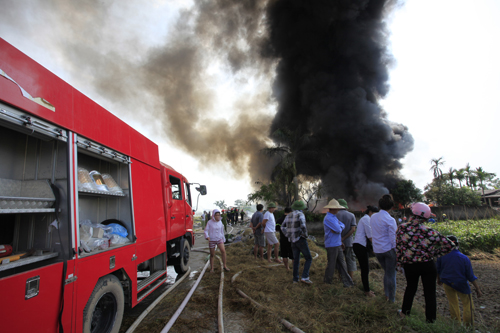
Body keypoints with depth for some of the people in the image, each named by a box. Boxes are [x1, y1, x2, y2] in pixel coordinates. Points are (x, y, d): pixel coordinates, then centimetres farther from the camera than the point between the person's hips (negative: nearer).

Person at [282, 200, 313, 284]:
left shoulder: (289, 215, 9)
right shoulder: (300, 214, -13)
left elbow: (283, 227, 14)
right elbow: (303, 226, -27)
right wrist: (305, 235, -10)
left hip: (293, 241, 7)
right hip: (301, 240, -6)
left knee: (296, 260, 15)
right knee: (309, 259, 5)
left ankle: (295, 279, 16)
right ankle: (304, 277, -5)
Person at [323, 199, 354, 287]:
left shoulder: (334, 217, 14)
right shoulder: (328, 218, -20)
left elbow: (342, 225, 9)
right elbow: (338, 230, -23)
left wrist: (339, 227, -11)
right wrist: (340, 228, -1)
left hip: (338, 244, 9)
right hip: (332, 245, -9)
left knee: (341, 263, 12)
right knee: (331, 263, 4)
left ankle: (347, 281, 18)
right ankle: (327, 280, 19)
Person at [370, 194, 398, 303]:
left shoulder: (373, 217, 2)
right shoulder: (390, 220, -16)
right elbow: (393, 238, -16)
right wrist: (396, 250, -7)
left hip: (377, 250, 5)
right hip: (388, 249, -5)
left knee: (386, 272, 23)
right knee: (391, 274, 9)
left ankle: (386, 294, 30)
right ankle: (391, 298, 20)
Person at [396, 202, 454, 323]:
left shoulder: (402, 228, -13)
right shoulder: (429, 232, -16)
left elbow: (398, 247, -5)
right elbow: (449, 245, -11)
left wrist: (400, 262, 9)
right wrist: (435, 253, 1)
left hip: (409, 266, 2)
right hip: (427, 265, -2)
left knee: (410, 287, 24)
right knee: (430, 292, 14)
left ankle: (405, 312, 34)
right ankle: (430, 319, 25)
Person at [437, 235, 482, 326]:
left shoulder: (442, 256, -12)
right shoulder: (464, 258, -15)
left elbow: (438, 270, 2)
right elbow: (471, 276, -10)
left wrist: (439, 279, 20)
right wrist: (477, 288, 3)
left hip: (447, 283, 2)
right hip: (461, 285, -2)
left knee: (453, 303, 17)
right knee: (467, 305, 15)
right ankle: (468, 326, 21)